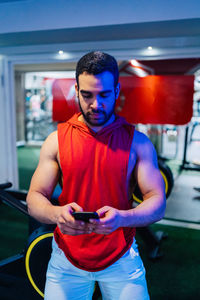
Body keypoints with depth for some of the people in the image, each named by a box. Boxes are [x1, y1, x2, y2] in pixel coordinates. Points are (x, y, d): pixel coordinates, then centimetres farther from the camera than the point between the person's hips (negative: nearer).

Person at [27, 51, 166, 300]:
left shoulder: (137, 142, -7)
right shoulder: (56, 140, -4)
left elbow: (157, 203, -9)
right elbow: (34, 198, -4)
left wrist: (121, 218, -30)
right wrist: (56, 214, -26)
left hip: (121, 259, 0)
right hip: (67, 258, 1)